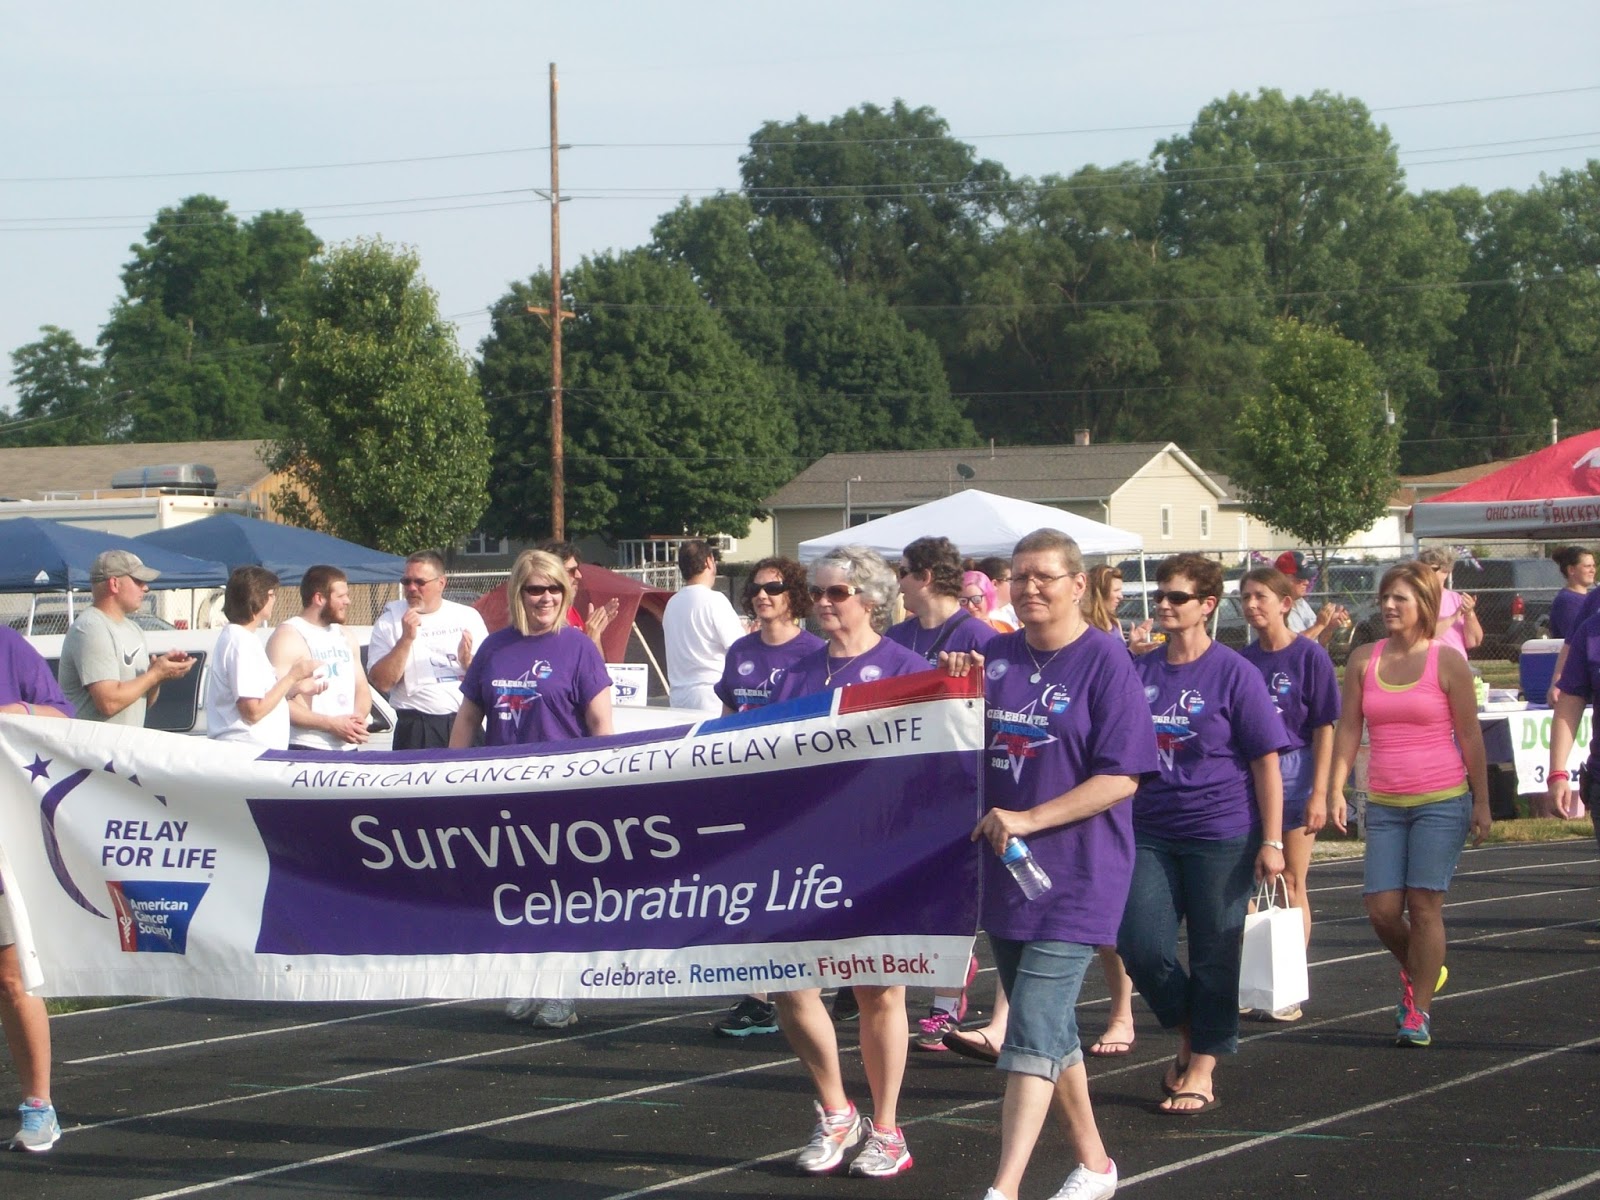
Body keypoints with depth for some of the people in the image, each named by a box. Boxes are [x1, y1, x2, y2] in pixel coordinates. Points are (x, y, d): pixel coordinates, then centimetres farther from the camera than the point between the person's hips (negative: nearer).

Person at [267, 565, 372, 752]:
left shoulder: (345, 636, 18)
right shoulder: (287, 637, -7)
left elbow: (362, 690, 21)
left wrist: (359, 717, -2)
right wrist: (331, 724, -18)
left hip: (348, 748, 7)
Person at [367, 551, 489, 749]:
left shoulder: (468, 616, 10)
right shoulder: (390, 620, 4)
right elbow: (382, 683, -6)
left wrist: (467, 661, -8)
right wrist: (406, 639, -13)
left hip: (466, 724, 2)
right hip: (417, 730, -2)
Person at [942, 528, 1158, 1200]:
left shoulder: (1105, 660, -9)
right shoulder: (996, 658, 8)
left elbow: (1121, 778, -12)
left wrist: (1028, 819, -19)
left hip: (1078, 872, -6)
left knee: (1034, 1029, -13)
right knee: (1050, 1027, 15)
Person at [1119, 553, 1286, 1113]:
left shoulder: (1233, 673, -5)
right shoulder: (1139, 672, 8)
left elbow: (1266, 760, -5)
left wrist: (1272, 841, -9)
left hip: (1222, 834, -4)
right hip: (1151, 831, 4)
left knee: (1214, 955, 2)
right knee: (1140, 945, -5)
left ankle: (1202, 1068, 14)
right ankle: (1188, 1035, 19)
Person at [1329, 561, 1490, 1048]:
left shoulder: (1446, 662, -4)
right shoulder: (1363, 660, 6)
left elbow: (1470, 735, 0)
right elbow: (1348, 728, 7)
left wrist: (1481, 802, 0)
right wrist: (1337, 788, -3)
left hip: (1441, 801, -3)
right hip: (1384, 804, 3)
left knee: (1424, 904, -7)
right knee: (1381, 908, -3)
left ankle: (1418, 1012, 3)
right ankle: (1419, 972, 28)